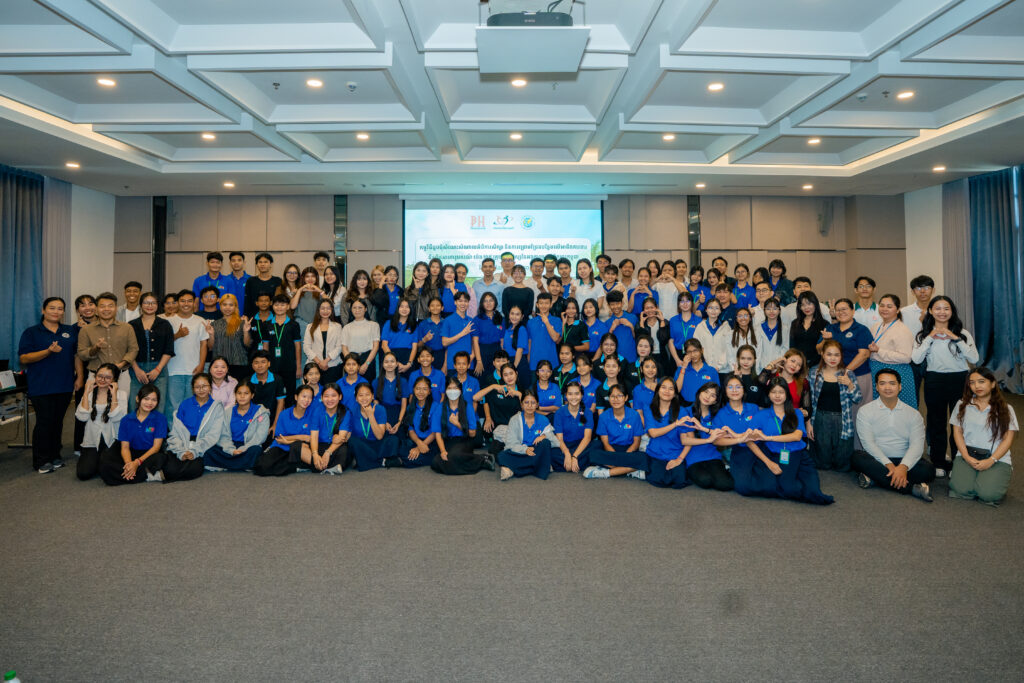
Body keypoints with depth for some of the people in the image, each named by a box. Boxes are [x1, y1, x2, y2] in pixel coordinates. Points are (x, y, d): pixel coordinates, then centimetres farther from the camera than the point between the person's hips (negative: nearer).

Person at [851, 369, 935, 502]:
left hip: (904, 462, 1)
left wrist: (903, 467, -24)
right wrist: (889, 465, -22)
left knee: (928, 470, -28)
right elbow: (868, 443, -7)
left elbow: (917, 445, -4)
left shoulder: (914, 414, 9)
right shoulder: (865, 411, 4)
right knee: (857, 457, -34)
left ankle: (874, 478, -27)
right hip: (876, 460, -1)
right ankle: (912, 488, -32)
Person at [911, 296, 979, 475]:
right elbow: (916, 359, -9)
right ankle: (938, 463, 17)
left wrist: (956, 339, -15)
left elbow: (974, 358, -8)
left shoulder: (963, 333, 3)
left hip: (959, 380, -1)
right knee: (936, 422, 7)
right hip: (934, 381, 1)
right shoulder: (923, 334, 5)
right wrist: (930, 338, -13)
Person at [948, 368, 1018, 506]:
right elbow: (957, 432, 7)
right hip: (967, 455, 1)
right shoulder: (962, 405, 10)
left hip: (997, 458, 0)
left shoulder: (1006, 409, 6)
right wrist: (967, 457, -8)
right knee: (962, 489, -25)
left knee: (988, 493, -25)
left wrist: (991, 461, -13)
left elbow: (1008, 439, 1)